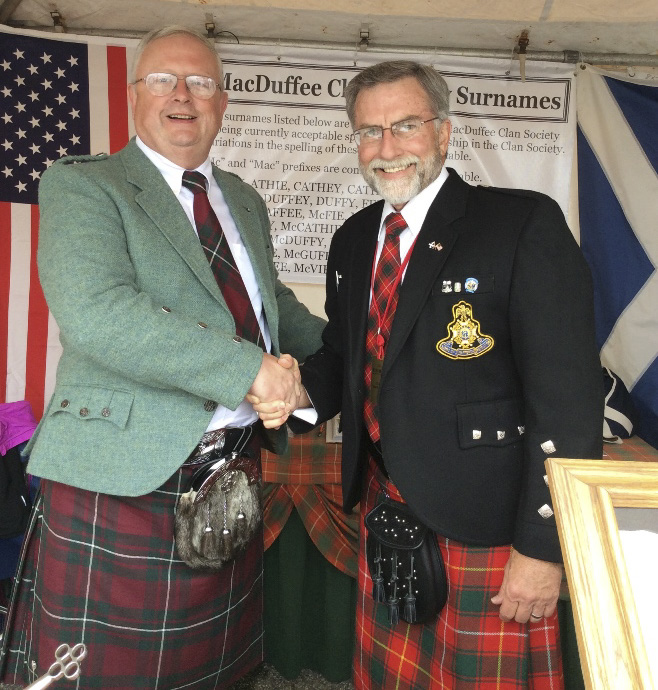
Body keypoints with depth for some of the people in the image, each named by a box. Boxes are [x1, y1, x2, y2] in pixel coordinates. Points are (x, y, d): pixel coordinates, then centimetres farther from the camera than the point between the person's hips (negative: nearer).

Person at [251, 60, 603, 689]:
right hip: (384, 511, 6)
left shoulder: (525, 224, -13)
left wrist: (543, 547, -16)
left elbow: (567, 396, -16)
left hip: (488, 528, -5)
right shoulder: (352, 241, 8)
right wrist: (299, 396, -6)